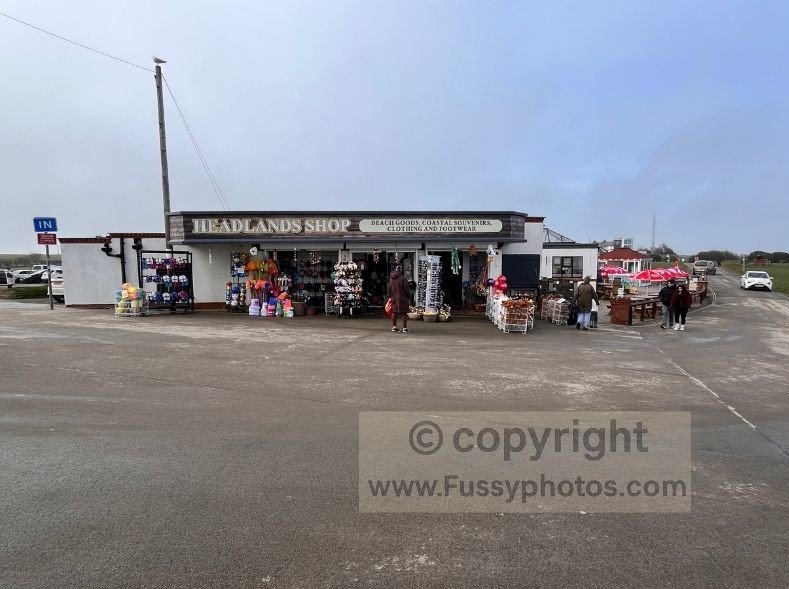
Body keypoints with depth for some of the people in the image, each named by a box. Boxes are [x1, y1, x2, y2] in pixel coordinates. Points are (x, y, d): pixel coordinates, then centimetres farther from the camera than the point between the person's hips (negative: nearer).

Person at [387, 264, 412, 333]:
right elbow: (406, 289, -13)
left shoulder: (391, 278, 3)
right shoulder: (402, 278, -16)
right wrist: (409, 297, 0)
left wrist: (389, 296, 19)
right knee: (404, 313, 0)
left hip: (394, 298, 6)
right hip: (402, 298, -6)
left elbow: (389, 288, 10)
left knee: (394, 312, 14)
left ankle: (394, 327, 21)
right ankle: (405, 328, -2)